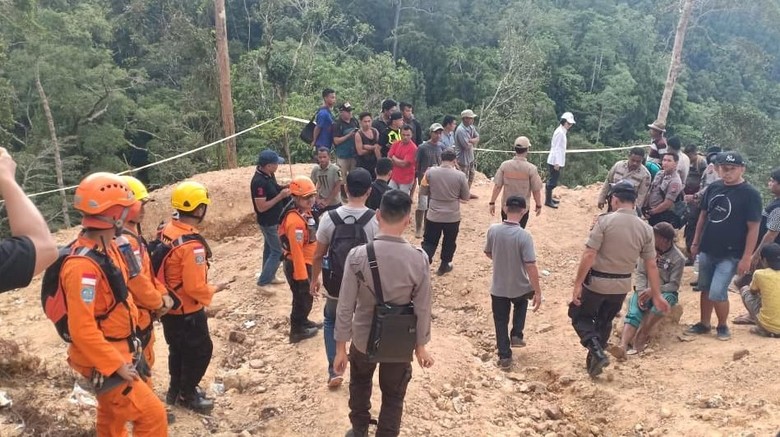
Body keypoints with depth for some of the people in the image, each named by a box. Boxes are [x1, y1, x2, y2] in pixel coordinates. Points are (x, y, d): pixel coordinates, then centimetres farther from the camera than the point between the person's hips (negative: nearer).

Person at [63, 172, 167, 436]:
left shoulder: (107, 248, 2)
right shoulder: (83, 265, -29)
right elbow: (82, 329, -30)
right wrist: (116, 365, -22)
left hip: (119, 352, 10)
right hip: (104, 361, -10)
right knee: (152, 416, -8)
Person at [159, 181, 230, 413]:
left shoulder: (165, 230, -3)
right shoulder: (192, 245, -30)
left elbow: (160, 268, 9)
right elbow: (195, 287, -28)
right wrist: (214, 289, -10)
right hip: (187, 310, -9)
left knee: (178, 349, 24)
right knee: (201, 350, 10)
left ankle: (176, 389, 39)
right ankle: (187, 395, 23)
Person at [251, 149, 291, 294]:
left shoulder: (269, 175, -1)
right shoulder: (259, 182, -29)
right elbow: (261, 207, -28)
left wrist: (283, 188, -2)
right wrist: (281, 196, -26)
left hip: (274, 220, 9)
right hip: (268, 222, -9)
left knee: (269, 249, 21)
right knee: (278, 252, -2)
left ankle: (270, 276, 36)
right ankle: (262, 282, 7)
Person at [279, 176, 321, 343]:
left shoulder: (304, 211, 2)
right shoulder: (295, 220, -29)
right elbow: (296, 250, -28)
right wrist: (301, 276, -24)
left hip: (306, 262, 9)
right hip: (297, 264, -9)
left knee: (306, 297, 24)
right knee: (302, 298, 8)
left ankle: (302, 321, 44)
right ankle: (297, 331, 24)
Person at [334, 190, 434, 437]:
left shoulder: (357, 256, -21)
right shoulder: (419, 259, -20)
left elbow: (345, 307, -15)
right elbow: (422, 309, -11)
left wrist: (340, 347, -2)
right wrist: (421, 345, 5)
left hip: (364, 337, 1)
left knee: (360, 383, 31)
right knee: (393, 397, 22)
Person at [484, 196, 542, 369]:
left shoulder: (493, 230, -12)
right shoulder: (524, 236, -23)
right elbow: (531, 266, -23)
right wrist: (538, 292, -14)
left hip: (498, 288, 1)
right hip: (519, 287, -1)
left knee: (501, 322, 17)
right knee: (521, 304, 34)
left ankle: (504, 357, 22)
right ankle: (516, 335, 28)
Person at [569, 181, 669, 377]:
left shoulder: (605, 220, -17)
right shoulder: (645, 228, -3)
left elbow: (589, 255, -20)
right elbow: (651, 265, 0)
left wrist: (578, 284, -14)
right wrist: (657, 295, 9)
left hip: (597, 281, -4)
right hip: (622, 285, 5)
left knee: (579, 316, 16)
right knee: (604, 322, 24)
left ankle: (596, 351, -4)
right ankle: (594, 361, 32)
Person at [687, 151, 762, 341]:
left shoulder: (750, 194, -13)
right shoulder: (713, 187, 4)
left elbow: (753, 228, -13)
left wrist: (746, 258, -16)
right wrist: (695, 242, 13)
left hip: (730, 255, -5)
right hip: (706, 250, 6)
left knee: (717, 292, -9)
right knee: (705, 289, 14)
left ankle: (722, 326, 14)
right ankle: (704, 324, 28)